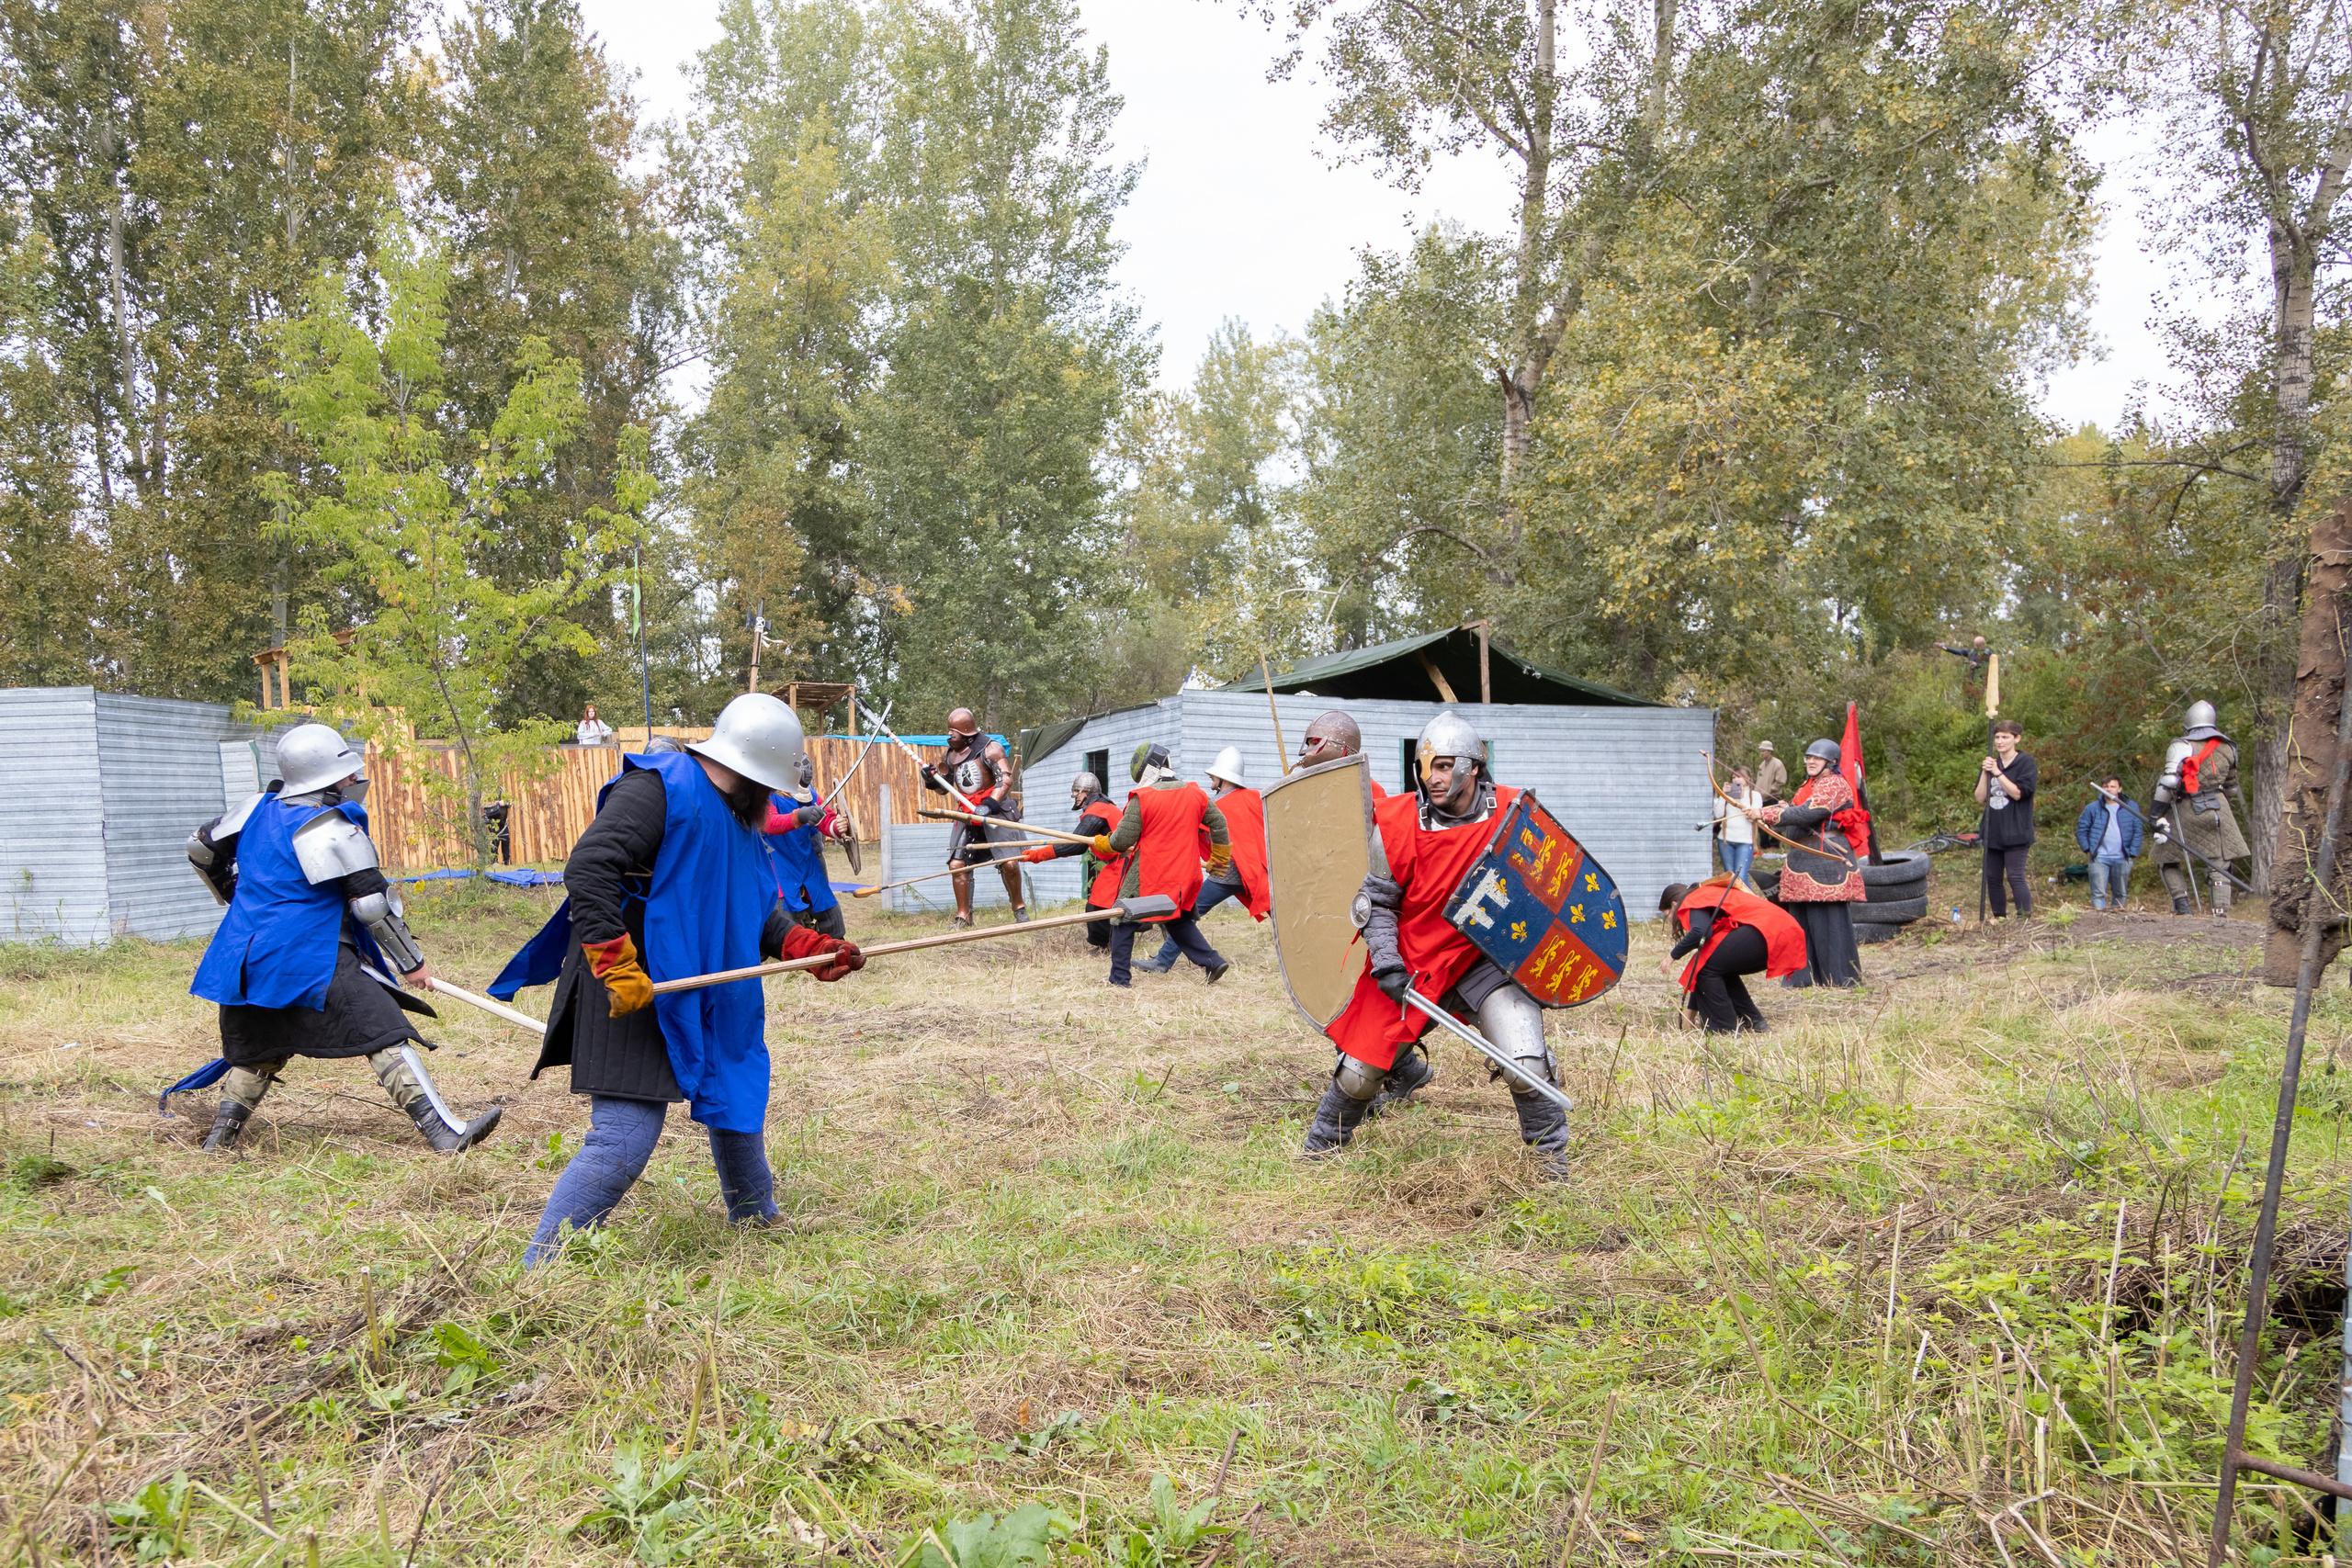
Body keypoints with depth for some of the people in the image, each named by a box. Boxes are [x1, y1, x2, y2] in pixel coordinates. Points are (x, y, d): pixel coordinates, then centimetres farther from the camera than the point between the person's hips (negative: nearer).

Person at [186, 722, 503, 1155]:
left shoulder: (257, 809, 10)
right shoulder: (335, 830, -12)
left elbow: (200, 846, 24)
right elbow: (372, 905, -12)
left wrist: (237, 896, 40)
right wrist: (412, 963, -3)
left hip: (249, 958, 8)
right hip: (312, 961, -8)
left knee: (260, 1048, 25)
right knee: (386, 1034, -10)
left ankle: (220, 1138, 27)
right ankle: (444, 1133, -16)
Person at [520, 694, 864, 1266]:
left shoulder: (743, 816, 13)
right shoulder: (657, 790, -17)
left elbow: (757, 912, 19)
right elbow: (587, 869, -26)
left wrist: (808, 947, 3)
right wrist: (618, 966, -30)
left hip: (712, 999, 10)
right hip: (633, 996, -10)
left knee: (737, 1117, 24)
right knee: (622, 1142, -15)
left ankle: (758, 1227, 47)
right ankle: (539, 1271, -2)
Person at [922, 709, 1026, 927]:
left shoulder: (990, 748, -8)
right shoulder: (951, 754, 10)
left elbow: (1006, 779, -16)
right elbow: (943, 788, 19)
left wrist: (989, 805, -28)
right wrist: (931, 778, -4)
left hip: (996, 811, -5)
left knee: (1009, 863, -12)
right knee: (957, 864, -6)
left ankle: (1019, 908, 11)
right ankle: (963, 917, 5)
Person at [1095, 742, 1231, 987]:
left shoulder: (1142, 797, -13)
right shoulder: (1194, 794, 4)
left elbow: (1123, 839, -11)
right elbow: (1218, 823, 12)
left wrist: (1102, 844, 10)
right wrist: (1219, 858, 25)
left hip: (1148, 875, -6)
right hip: (1183, 875, 6)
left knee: (1124, 920, 9)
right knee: (1179, 920, 22)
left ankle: (1120, 977, 8)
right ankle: (1213, 962, 9)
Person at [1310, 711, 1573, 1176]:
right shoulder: (1397, 821, -11)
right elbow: (1376, 901, -3)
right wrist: (1386, 963, -13)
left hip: (1488, 958, 0)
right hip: (1413, 962, 1)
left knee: (1526, 1066, -15)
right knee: (1358, 1072, 5)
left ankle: (1552, 1156, 12)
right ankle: (1320, 1147, 32)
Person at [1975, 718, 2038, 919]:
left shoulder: (2026, 763, -1)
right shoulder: (1990, 764, 14)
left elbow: (2018, 793, -13)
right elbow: (1980, 799, 6)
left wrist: (1998, 773, -14)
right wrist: (1985, 773, -5)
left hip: (2015, 833, -6)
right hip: (1992, 832, 6)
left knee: (2015, 877, -11)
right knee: (1992, 878, 8)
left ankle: (2025, 918, -9)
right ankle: (1999, 918, 18)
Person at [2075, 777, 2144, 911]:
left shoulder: (2131, 807, 7)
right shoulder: (2092, 808, 4)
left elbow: (2137, 832, 7)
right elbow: (2081, 830, 8)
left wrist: (2132, 853, -1)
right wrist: (2087, 849, -3)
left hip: (2122, 859, 2)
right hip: (2099, 859, -2)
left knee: (2120, 893, 11)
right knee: (2098, 893, -7)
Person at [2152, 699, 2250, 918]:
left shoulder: (2182, 746, -5)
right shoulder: (2226, 747, 12)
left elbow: (2168, 781, -16)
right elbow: (2231, 785, 23)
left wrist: (2158, 817, -16)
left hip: (2187, 810, -4)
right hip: (2218, 807, 4)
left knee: (2167, 859, 10)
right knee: (2218, 863, 6)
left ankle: (2181, 902, -6)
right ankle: (2221, 910, -6)